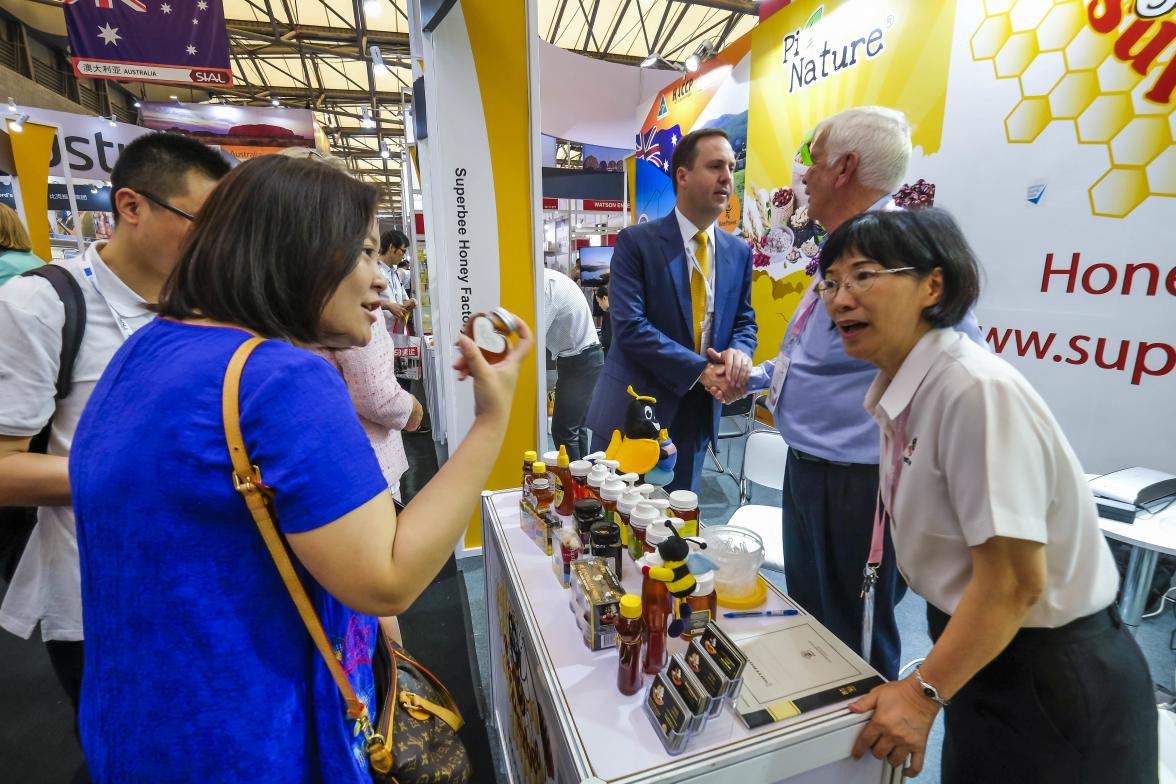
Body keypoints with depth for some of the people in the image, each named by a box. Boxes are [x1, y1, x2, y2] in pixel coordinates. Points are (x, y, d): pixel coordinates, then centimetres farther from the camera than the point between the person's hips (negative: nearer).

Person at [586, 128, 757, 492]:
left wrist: (740, 352, -13)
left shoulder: (738, 252, 8)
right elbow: (629, 327, -17)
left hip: (697, 416, 5)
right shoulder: (636, 242, -8)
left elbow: (745, 321, 12)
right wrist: (700, 370, -20)